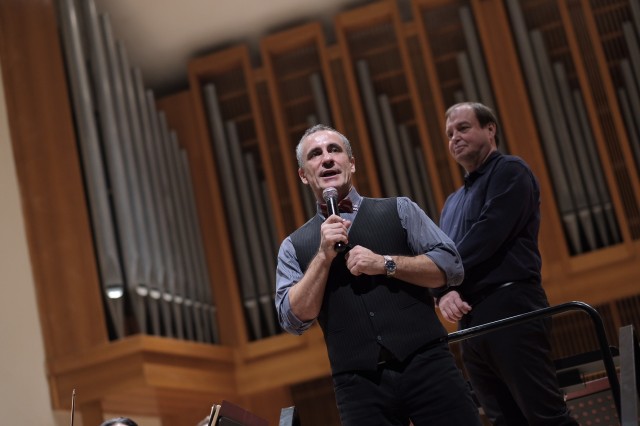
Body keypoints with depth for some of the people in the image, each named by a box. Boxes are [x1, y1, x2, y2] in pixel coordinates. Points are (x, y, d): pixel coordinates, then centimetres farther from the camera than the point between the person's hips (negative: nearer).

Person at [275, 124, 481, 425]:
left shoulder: (398, 210, 9)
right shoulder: (294, 247, 10)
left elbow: (451, 266, 2)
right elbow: (293, 319, 0)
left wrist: (385, 263, -9)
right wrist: (324, 256, -8)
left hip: (426, 364, 0)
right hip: (358, 383, 0)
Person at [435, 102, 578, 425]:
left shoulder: (509, 171, 2)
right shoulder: (452, 203, 26)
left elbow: (488, 234, -13)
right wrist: (443, 292, -8)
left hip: (511, 308, -8)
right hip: (471, 321, 8)